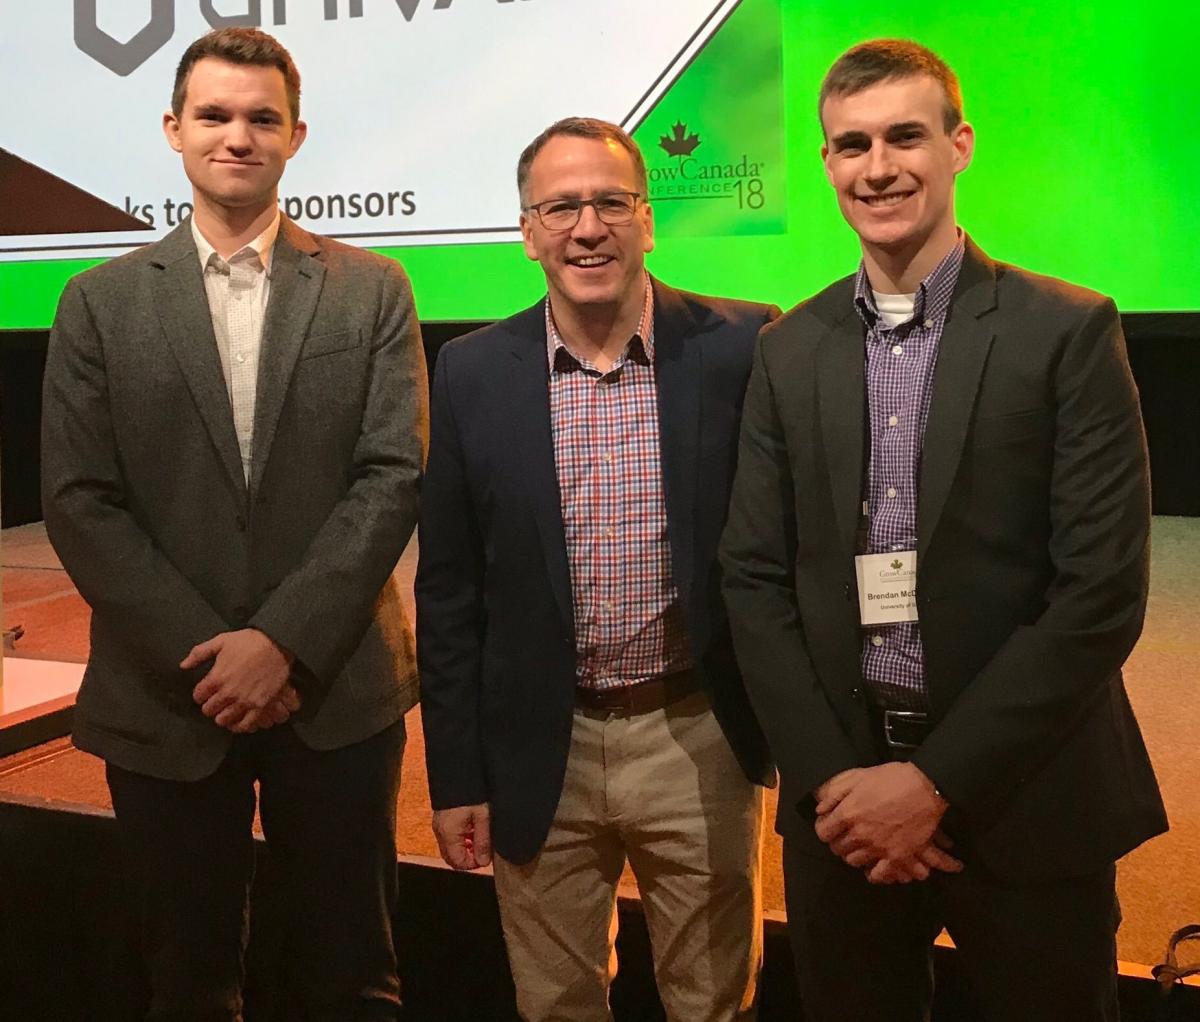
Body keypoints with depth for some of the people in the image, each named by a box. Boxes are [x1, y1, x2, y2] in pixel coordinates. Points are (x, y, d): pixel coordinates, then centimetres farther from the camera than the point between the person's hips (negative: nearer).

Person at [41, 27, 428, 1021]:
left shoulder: (371, 291, 2)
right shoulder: (102, 302, 4)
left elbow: (395, 477, -6)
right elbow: (79, 501, -2)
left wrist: (285, 640, -14)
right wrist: (205, 656, -11)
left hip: (338, 690, 0)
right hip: (165, 701, 1)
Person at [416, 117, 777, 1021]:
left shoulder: (740, 349, -7)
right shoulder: (473, 373, -2)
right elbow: (449, 591, 2)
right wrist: (456, 775, 3)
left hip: (698, 739, -1)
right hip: (539, 751, 1)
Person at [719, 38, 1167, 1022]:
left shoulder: (1069, 333, -7)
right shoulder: (789, 351, 5)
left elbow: (1102, 592, -11)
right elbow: (755, 575, 3)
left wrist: (936, 781, -13)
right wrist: (831, 776, -8)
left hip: (1024, 798, -3)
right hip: (842, 793, 3)